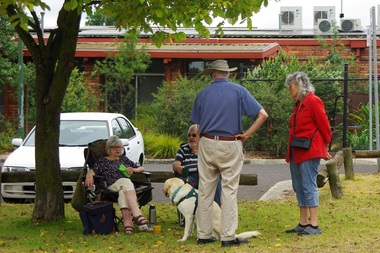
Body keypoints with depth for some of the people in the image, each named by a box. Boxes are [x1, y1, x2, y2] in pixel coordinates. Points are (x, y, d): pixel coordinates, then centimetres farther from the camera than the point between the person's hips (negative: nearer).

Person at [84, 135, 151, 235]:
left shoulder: (124, 159, 32)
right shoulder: (102, 161, 24)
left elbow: (141, 168, 31)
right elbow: (92, 171, 8)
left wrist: (134, 170, 9)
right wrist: (89, 176, -16)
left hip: (128, 185, 3)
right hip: (112, 186, -3)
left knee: (123, 192, -37)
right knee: (125, 182, -38)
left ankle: (127, 221, -59)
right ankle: (138, 216, -55)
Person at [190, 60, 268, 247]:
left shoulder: (203, 94, 6)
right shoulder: (239, 91, -1)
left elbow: (198, 126, 9)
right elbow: (262, 114, -8)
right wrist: (247, 134, -4)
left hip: (207, 144, 2)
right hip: (230, 146, -2)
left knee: (205, 191, 8)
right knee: (229, 191, 0)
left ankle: (203, 235, 12)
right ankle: (228, 237, 0)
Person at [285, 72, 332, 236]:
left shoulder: (313, 102, -12)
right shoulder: (298, 104, 15)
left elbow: (324, 126, -10)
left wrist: (325, 147, 1)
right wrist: (290, 151, 17)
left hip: (309, 151, -9)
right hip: (296, 153, 9)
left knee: (309, 186, -9)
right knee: (299, 187, 11)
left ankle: (314, 225, -8)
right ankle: (303, 223, 18)